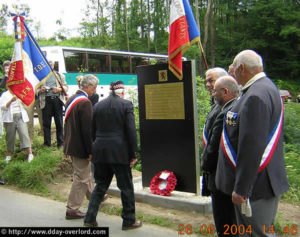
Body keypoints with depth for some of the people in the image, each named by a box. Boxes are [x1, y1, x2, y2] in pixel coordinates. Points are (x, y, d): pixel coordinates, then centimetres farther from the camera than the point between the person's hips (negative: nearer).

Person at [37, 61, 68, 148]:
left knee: (59, 123, 1)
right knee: (46, 123, 0)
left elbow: (66, 87, 13)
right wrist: (40, 90, -7)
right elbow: (36, 89, 15)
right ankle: (47, 143, 9)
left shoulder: (60, 75, 18)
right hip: (46, 101, 0)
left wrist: (59, 89, -6)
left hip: (57, 99, 0)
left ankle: (60, 143, 7)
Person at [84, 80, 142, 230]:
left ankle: (90, 219, 15)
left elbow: (93, 131, 11)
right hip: (119, 152, -4)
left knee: (100, 185, 17)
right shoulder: (126, 104, -5)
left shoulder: (98, 106, 8)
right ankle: (129, 221, 17)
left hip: (100, 151, 5)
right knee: (126, 187, 8)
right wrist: (133, 154, -4)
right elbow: (131, 131, -9)